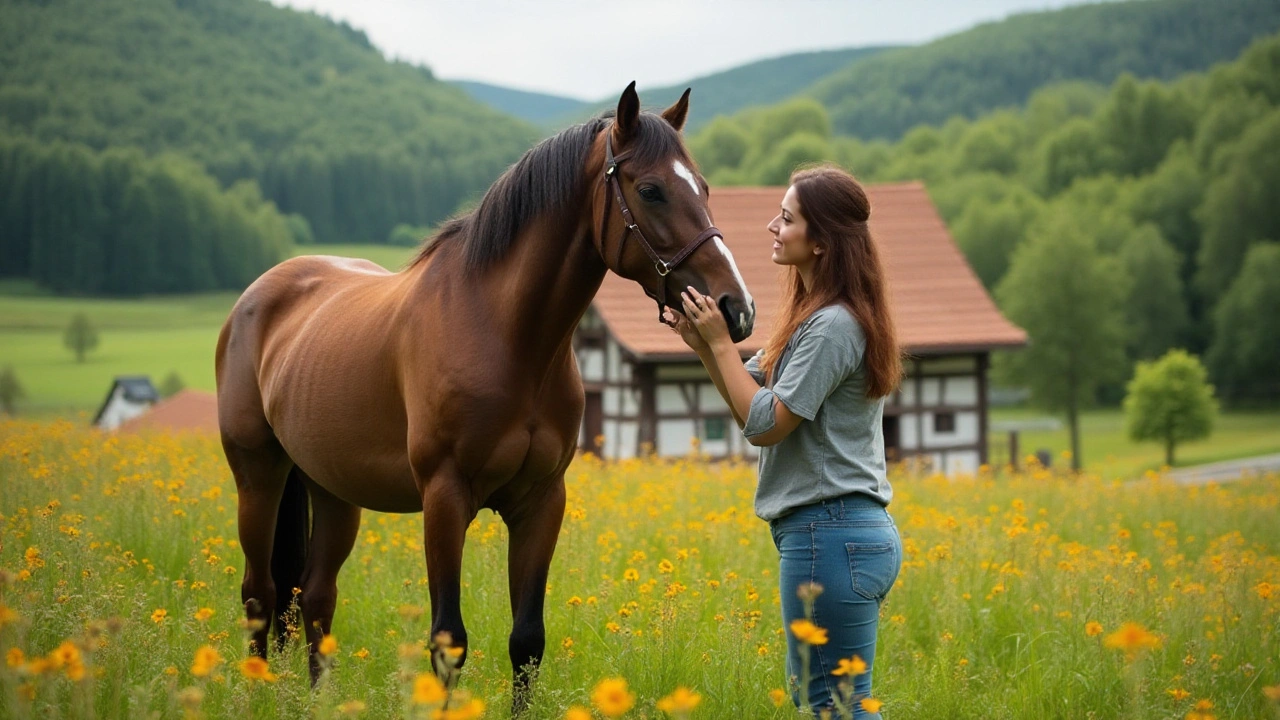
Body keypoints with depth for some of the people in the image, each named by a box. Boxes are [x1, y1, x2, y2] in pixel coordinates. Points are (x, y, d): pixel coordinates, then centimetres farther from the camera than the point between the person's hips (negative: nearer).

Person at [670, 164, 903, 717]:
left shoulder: (832, 326, -17)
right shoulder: (816, 314, 14)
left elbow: (763, 424, -17)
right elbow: (755, 392, 15)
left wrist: (721, 340, -12)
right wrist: (704, 344, 0)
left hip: (829, 534, -11)